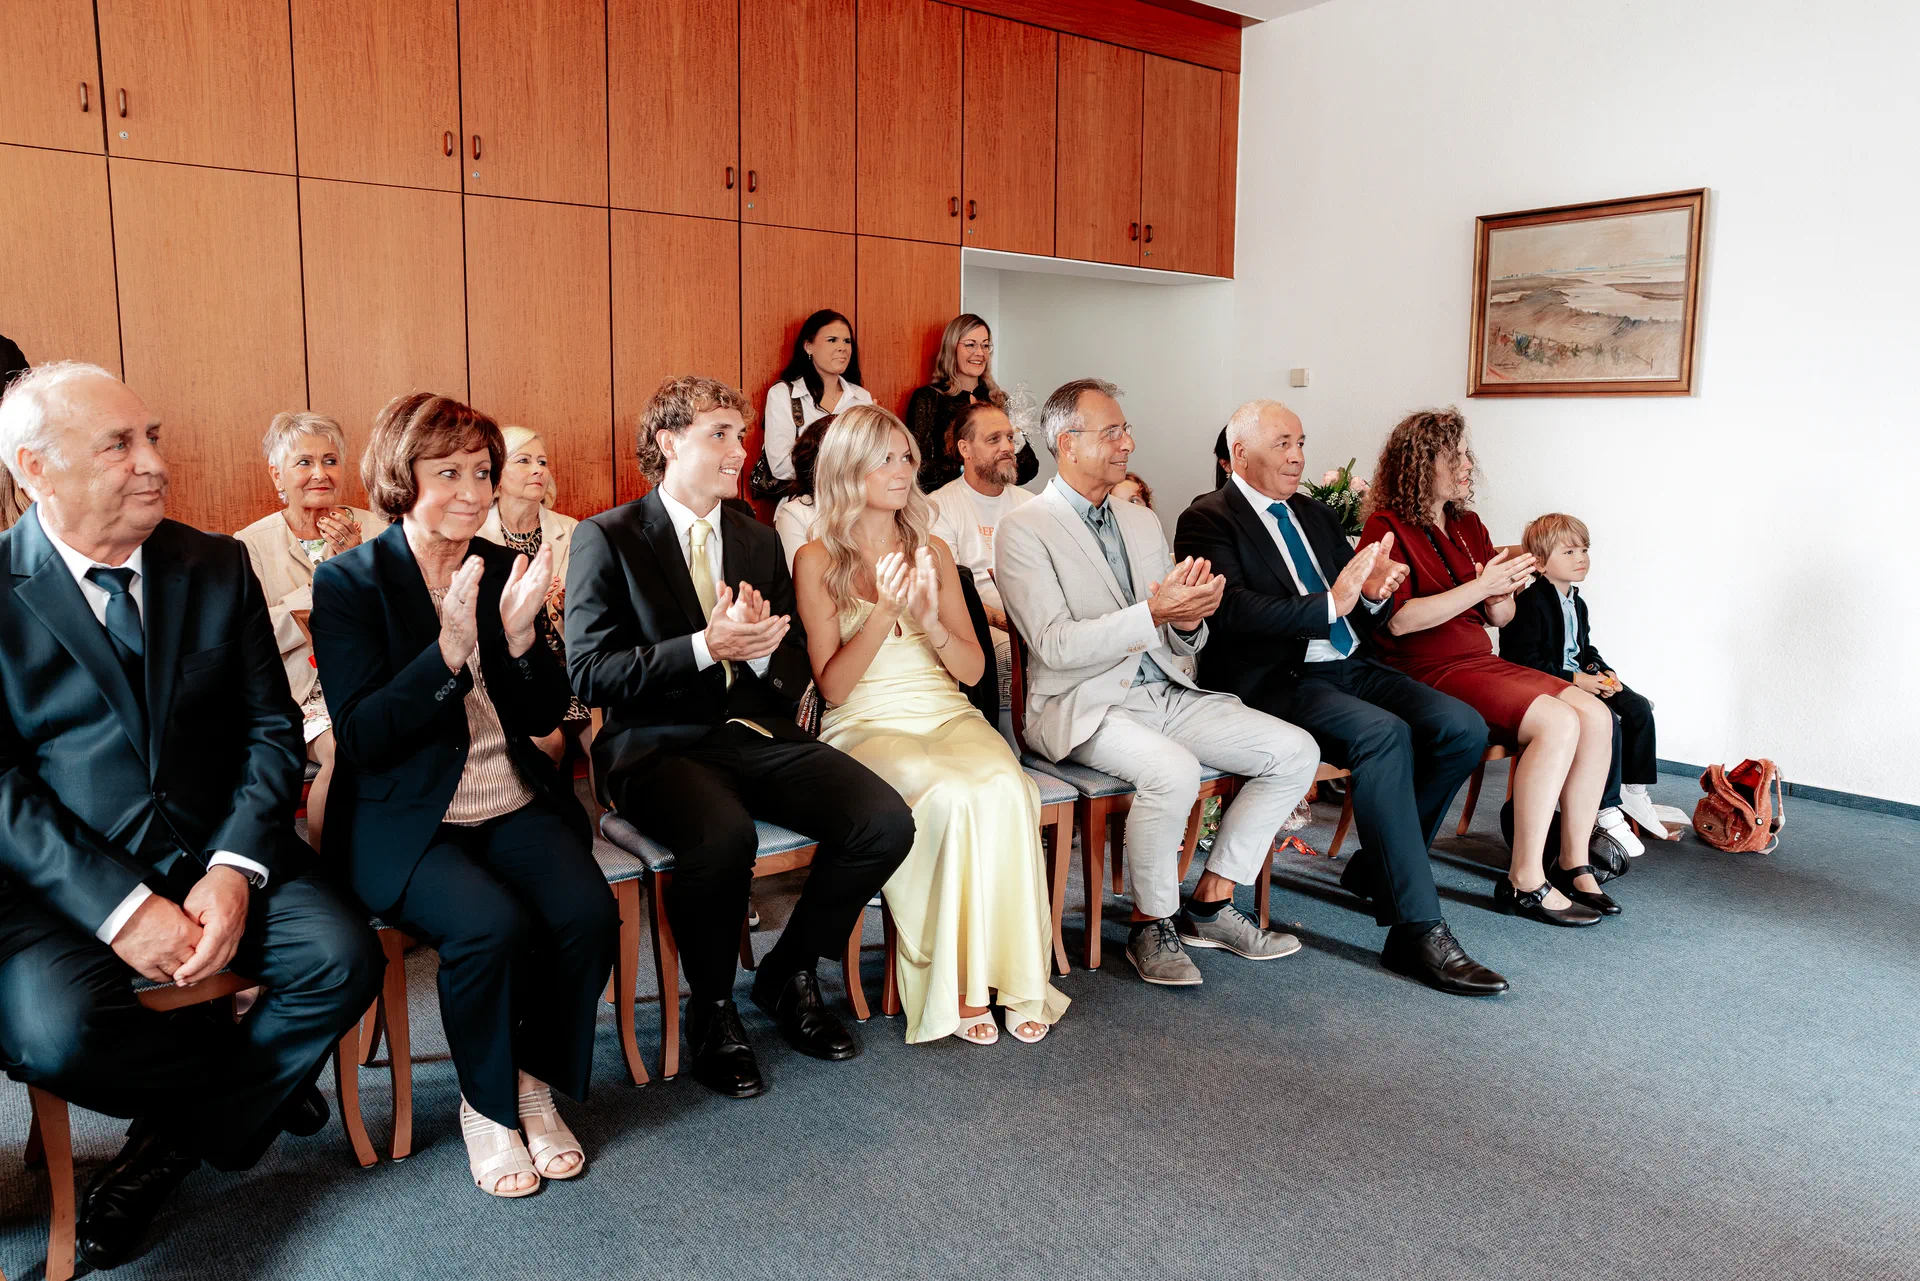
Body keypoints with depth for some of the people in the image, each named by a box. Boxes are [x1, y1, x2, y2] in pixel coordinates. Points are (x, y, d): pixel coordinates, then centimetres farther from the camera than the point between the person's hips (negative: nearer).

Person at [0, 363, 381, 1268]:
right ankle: (256, 1082, 3)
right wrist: (118, 906, -20)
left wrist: (234, 869, -13)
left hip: (217, 857, 3)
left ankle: (178, 1145, 4)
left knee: (344, 958, -20)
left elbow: (272, 727, 3)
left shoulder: (216, 565, 4)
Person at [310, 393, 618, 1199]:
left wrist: (520, 635, -12)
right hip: (404, 821, -4)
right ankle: (486, 1105, 0)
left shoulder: (505, 570, 8)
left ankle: (537, 1083, 5)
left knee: (589, 915, -22)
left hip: (515, 805, 4)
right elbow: (361, 739, -13)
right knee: (492, 924, -30)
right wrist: (449, 650, -24)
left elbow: (543, 718, 7)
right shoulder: (348, 582, -4)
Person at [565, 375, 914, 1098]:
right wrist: (705, 646, -19)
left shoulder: (758, 539, 17)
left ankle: (789, 975, 7)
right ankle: (711, 1010, -6)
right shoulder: (607, 538, 1)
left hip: (757, 735, 5)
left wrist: (758, 644, -8)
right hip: (659, 745, -5)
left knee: (886, 821, -18)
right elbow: (589, 676, -8)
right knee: (723, 837, -37)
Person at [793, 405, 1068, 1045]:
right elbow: (832, 686, -5)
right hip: (866, 728, -3)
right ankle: (959, 985, -18)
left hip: (949, 716, 4)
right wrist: (883, 611, -17)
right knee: (950, 796, -33)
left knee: (1005, 787, -29)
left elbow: (973, 668, 10)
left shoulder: (932, 551, 14)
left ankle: (1016, 975, -20)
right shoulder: (817, 561, 2)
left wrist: (930, 622, -10)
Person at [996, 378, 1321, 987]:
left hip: (1166, 692, 7)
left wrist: (1189, 621, -7)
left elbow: (1181, 642, 18)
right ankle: (1151, 923, -9)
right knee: (1173, 772, -35)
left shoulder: (1143, 522, 18)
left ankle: (1210, 903, 4)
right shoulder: (1024, 529, -4)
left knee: (1296, 750, -7)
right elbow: (1055, 645, -16)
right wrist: (1152, 614, -25)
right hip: (1082, 706, -7)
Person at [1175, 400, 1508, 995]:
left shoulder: (1317, 515, 22)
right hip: (1276, 681, -8)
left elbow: (1364, 618, 22)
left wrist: (1374, 594, -3)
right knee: (1384, 734, -32)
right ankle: (1417, 932, -26)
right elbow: (1232, 610, -18)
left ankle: (1375, 867, 6)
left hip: (1349, 668, 8)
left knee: (1464, 728, -12)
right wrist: (1328, 605, -25)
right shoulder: (1209, 520, -2)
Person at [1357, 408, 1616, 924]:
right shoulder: (1386, 528, -6)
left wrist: (1503, 595, -3)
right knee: (1556, 722, -24)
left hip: (1483, 661, 8)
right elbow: (1398, 619, -19)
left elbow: (1498, 618, 20)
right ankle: (1524, 882, -17)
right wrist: (1479, 586, -18)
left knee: (1596, 716, -10)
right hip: (1428, 674, -8)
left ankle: (1573, 863, -2)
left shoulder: (1468, 526, 17)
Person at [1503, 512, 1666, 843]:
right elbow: (1525, 662, -22)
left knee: (1638, 708, -1)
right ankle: (1608, 812, -18)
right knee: (1606, 720, -26)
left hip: (1580, 678, 10)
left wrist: (1603, 671, 3)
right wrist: (1574, 680, -23)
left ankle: (1633, 791, 13)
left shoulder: (1577, 603, 15)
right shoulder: (1530, 604, -16)